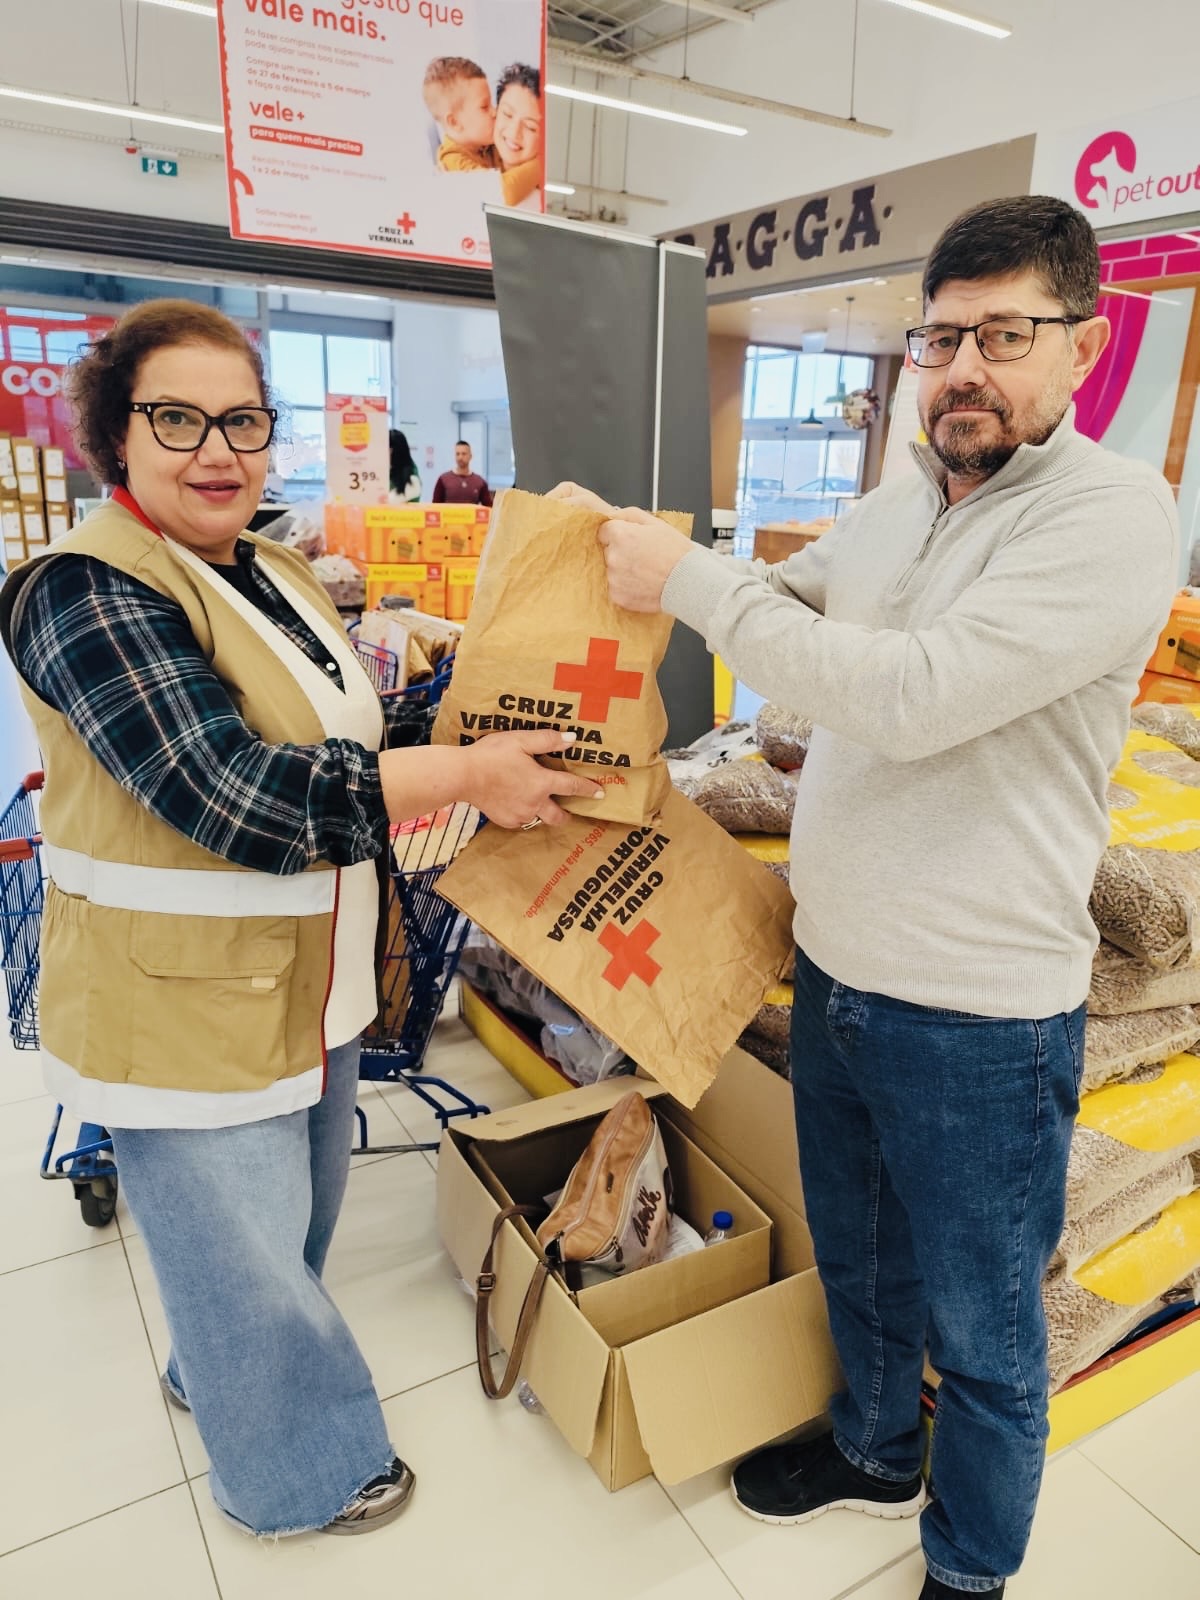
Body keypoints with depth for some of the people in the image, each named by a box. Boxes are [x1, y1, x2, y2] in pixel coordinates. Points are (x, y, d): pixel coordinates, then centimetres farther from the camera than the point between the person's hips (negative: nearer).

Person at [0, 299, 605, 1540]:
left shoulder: (277, 573, 7)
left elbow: (344, 736, 19)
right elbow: (231, 795, -30)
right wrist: (464, 773, -27)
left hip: (308, 985, 9)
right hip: (186, 1012, -8)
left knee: (293, 1218, 27)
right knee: (246, 1256, 12)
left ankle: (218, 1377, 55)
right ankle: (296, 1475, 40)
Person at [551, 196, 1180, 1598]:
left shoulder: (1110, 514, -18)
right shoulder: (893, 508, 6)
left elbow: (915, 696, -29)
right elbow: (780, 603, 19)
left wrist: (686, 577, -23)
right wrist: (617, 537, 4)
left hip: (975, 1017, -7)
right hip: (834, 964, 7)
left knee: (979, 1327, 17)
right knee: (855, 1256, 27)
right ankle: (874, 1450, 56)